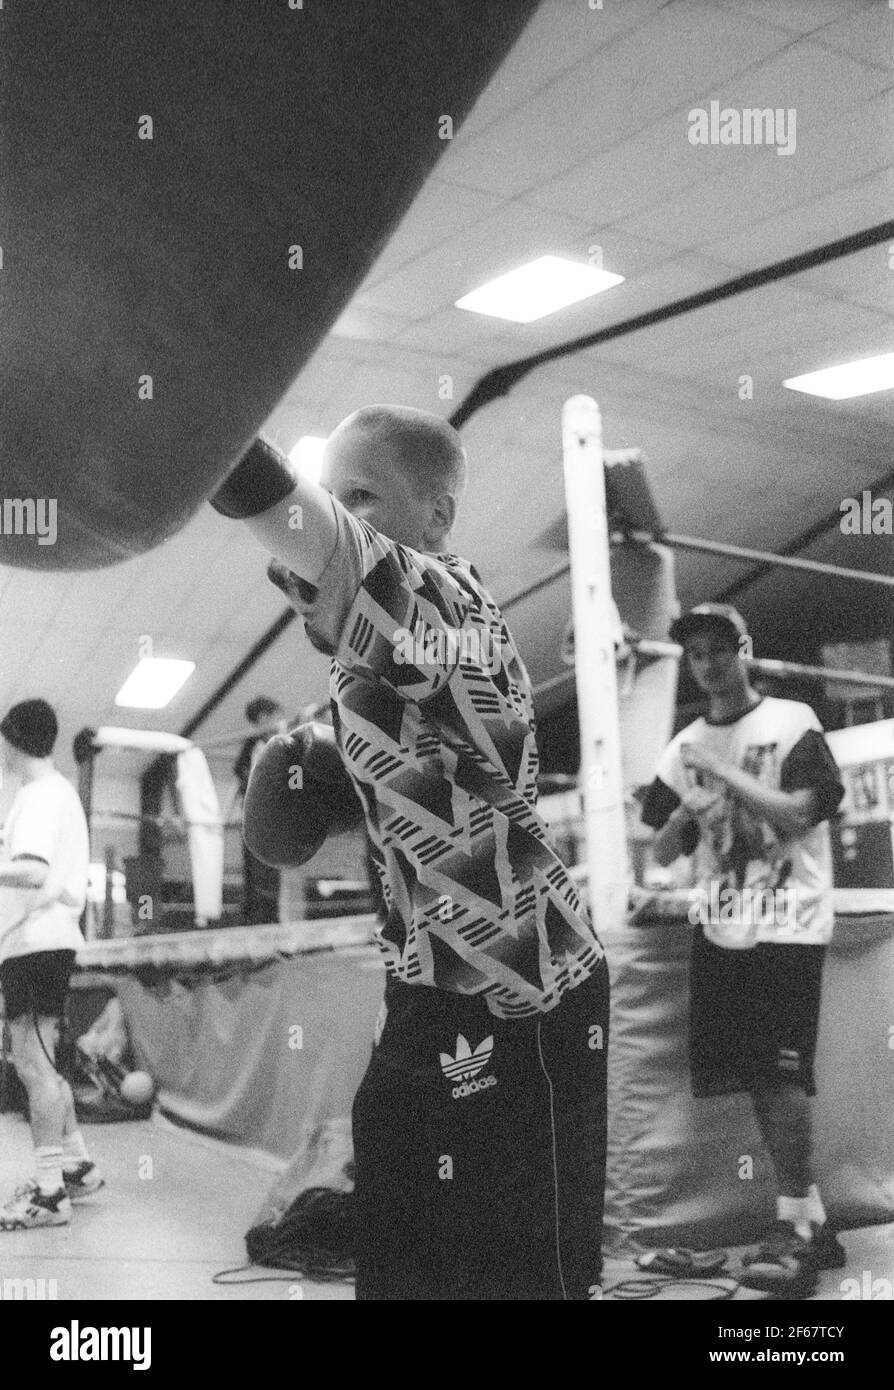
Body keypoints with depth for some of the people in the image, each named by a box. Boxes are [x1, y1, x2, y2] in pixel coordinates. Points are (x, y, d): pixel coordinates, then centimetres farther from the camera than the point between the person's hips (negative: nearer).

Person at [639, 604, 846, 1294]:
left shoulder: (793, 723, -1)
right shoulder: (684, 748, 13)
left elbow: (797, 814, -14)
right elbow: (662, 853, 13)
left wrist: (720, 771, -15)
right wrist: (686, 812, -8)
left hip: (787, 924, -5)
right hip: (720, 926, 5)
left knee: (781, 1071, -15)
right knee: (755, 1077, 4)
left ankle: (794, 1222, -5)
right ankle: (813, 1217, 14)